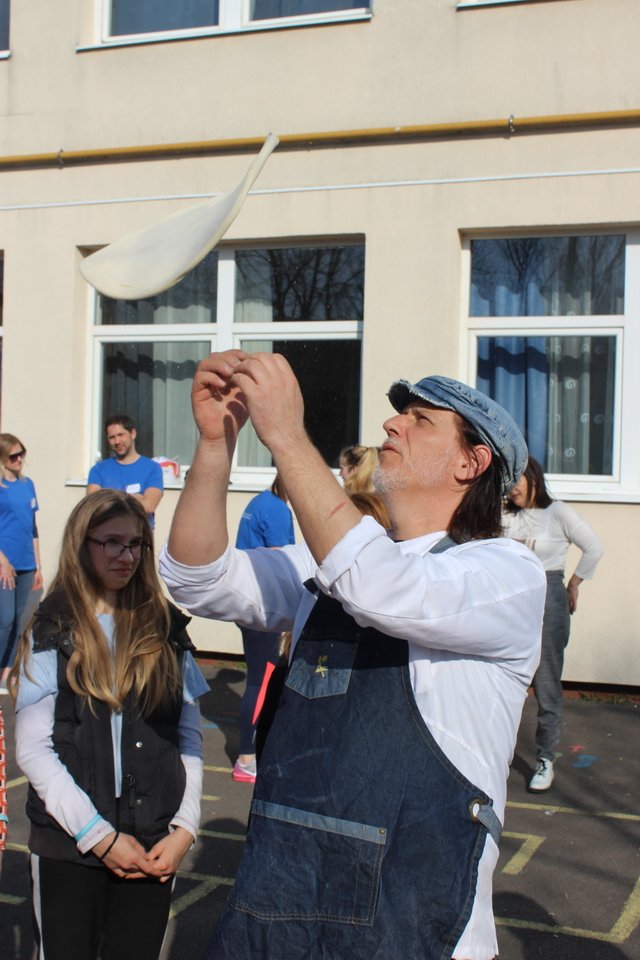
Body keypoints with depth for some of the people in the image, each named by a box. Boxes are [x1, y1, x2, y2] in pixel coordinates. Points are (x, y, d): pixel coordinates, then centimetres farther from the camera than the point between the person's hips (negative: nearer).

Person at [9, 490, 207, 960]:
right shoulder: (53, 633, -1)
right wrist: (97, 835, -12)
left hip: (153, 846, 2)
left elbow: (190, 738, 6)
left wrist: (185, 828, -5)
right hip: (68, 843, -2)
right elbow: (33, 749, -7)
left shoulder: (165, 630, 7)